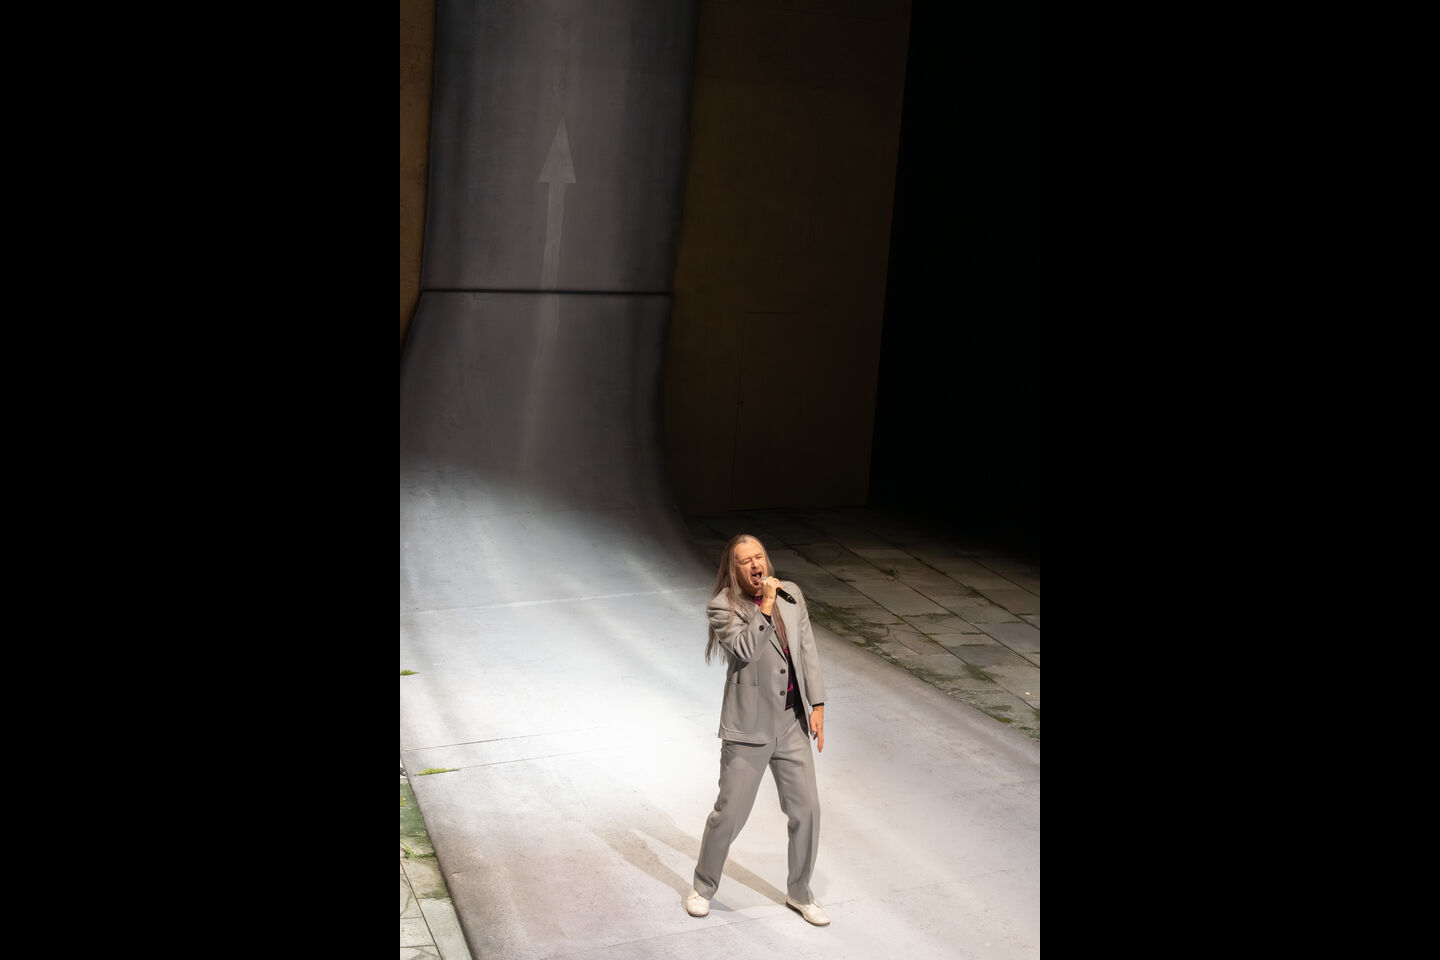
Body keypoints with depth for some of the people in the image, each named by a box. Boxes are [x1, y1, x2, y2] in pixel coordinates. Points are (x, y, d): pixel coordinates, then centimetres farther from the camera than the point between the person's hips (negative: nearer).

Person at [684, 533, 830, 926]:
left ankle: (799, 893, 30)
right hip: (749, 728, -5)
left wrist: (817, 703, 4)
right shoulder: (723, 607, -12)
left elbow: (807, 650, 8)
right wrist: (764, 607, -28)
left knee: (806, 810, 10)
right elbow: (745, 650, -26)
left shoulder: (790, 594, 3)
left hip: (792, 722, 5)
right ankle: (703, 887, 29)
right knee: (729, 813, 5)